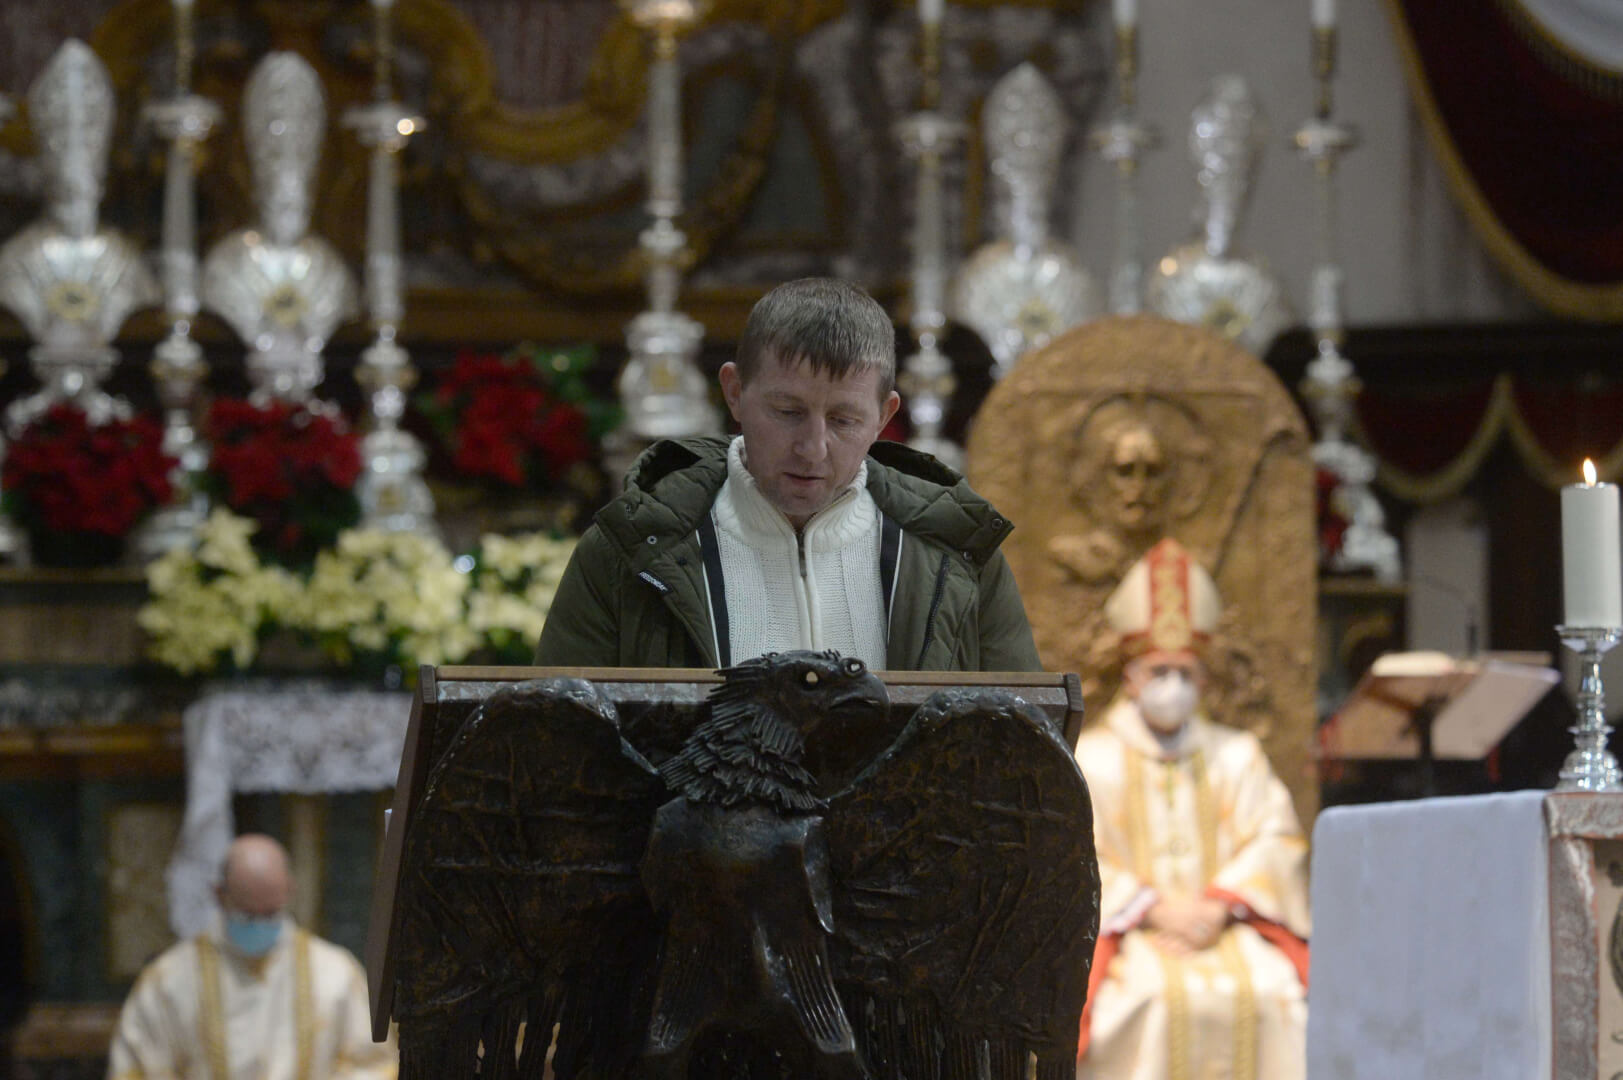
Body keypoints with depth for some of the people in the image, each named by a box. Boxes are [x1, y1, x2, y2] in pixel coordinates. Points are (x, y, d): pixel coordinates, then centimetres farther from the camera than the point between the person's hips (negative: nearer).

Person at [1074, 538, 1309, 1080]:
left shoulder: (1238, 755, 19)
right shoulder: (1090, 758, 11)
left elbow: (1277, 842, 8)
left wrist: (1220, 907, -10)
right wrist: (1155, 908, -13)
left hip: (1228, 927, 2)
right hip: (1128, 934, -2)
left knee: (1273, 991, -27)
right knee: (1153, 997, -34)